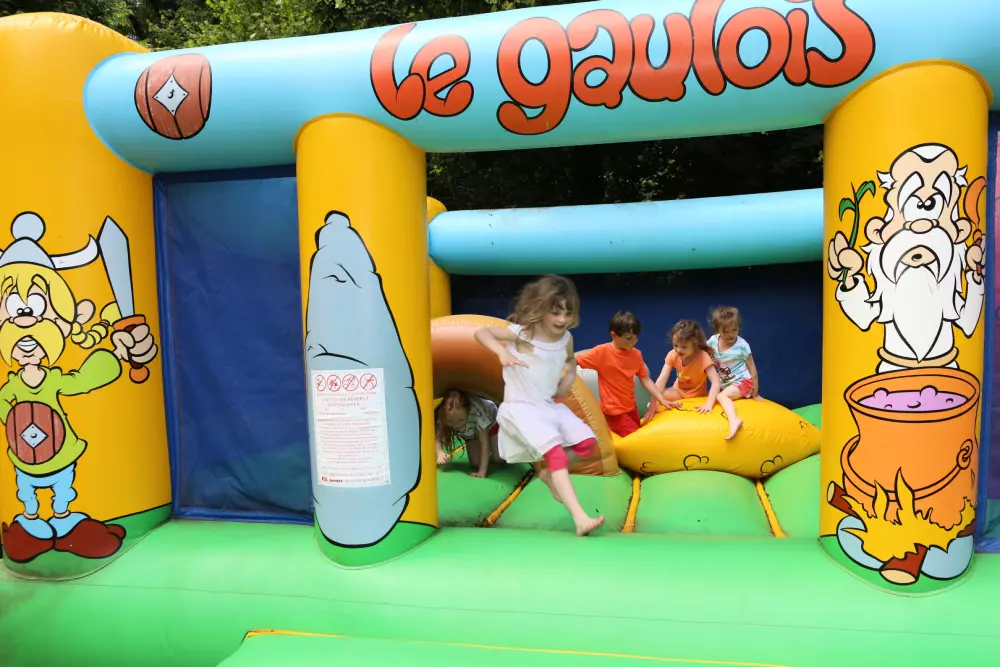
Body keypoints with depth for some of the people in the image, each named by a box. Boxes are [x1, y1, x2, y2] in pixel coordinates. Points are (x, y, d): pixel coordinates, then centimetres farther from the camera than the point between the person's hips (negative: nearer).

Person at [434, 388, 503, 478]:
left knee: (499, 459, -12)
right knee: (475, 464, -9)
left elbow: (484, 443, -37)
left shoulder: (477, 412, -44)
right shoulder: (443, 415, -36)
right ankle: (487, 456, 24)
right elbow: (438, 437, -25)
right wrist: (440, 453, -47)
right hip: (472, 431, 3)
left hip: (491, 423, -3)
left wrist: (482, 471, -39)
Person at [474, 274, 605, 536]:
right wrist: (502, 351, -30)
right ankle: (580, 518, -24)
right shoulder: (522, 332, -15)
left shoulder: (566, 338, 3)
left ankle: (550, 475, 21)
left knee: (587, 443, -3)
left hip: (550, 405, 7)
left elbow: (571, 360, 27)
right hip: (521, 407, -7)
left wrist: (569, 378, 7)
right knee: (556, 453, -23)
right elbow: (481, 332, -13)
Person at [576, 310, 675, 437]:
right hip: (614, 411, -6)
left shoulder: (636, 354, -3)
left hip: (631, 407, 7)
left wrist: (662, 400, -4)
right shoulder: (602, 352, -20)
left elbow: (645, 380, 2)